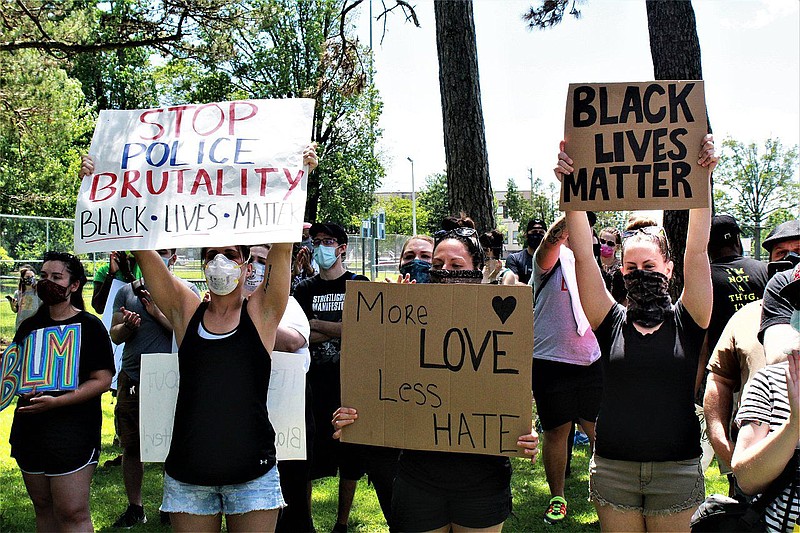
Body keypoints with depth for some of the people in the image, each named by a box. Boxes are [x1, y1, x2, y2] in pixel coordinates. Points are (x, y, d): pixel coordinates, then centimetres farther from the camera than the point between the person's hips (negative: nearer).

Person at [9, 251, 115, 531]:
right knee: (43, 508, 15)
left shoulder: (89, 326, -5)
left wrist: (55, 402, -21)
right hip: (29, 429, 6)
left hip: (72, 432, -6)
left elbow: (102, 380, -12)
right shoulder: (29, 326, 11)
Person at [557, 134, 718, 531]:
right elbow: (584, 256, -9)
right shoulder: (612, 322, 1)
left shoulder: (685, 321, 0)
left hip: (677, 470, 0)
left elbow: (697, 252, -11)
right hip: (613, 469, 1)